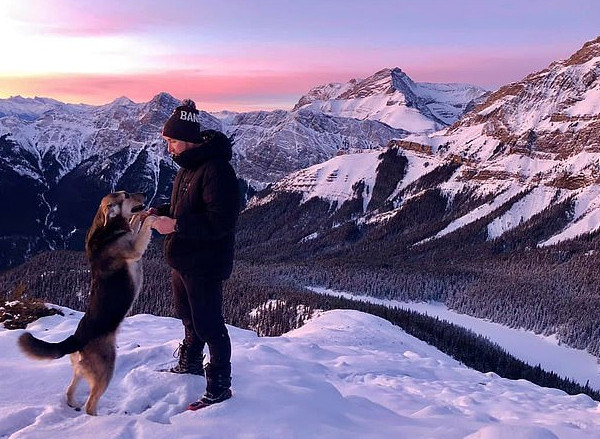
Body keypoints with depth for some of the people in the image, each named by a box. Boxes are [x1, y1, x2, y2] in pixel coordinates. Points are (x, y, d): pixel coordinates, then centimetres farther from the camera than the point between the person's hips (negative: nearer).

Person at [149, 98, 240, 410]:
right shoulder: (188, 166, 10)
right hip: (182, 261, 10)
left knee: (209, 325, 0)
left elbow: (220, 221, -28)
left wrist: (175, 225, -26)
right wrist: (158, 213, 3)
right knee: (188, 317, 25)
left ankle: (219, 387, 15)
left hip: (204, 266, -10)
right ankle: (191, 363, 46)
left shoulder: (216, 170, -23)